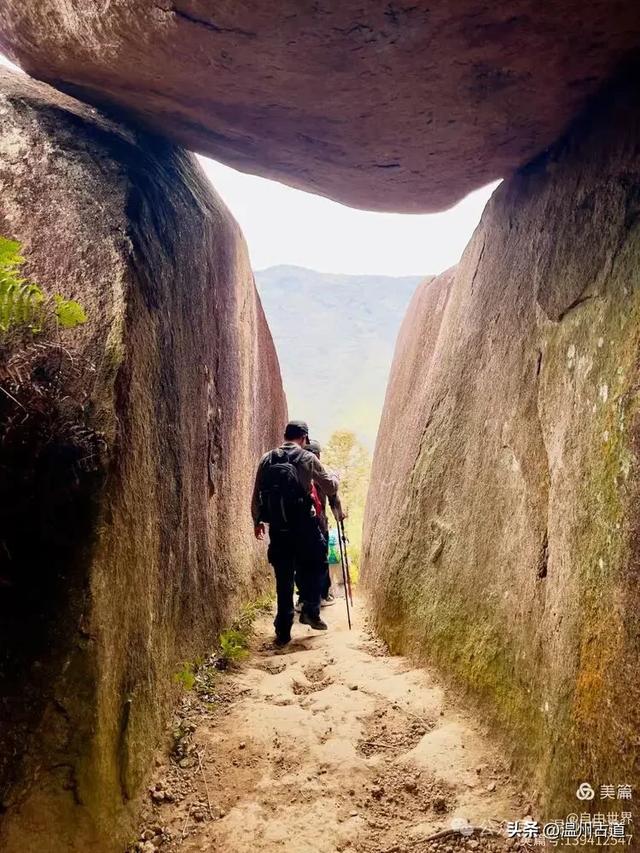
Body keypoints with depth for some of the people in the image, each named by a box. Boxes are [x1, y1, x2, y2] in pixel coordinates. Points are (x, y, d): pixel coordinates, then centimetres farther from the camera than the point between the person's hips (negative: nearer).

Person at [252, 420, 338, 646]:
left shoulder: (267, 459, 5)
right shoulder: (307, 459, -3)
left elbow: (256, 496, 9)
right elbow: (331, 488, 4)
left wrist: (257, 521, 22)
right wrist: (334, 476, 26)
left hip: (277, 528, 3)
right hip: (303, 526, -3)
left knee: (283, 579, 10)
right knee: (313, 566, 21)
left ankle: (283, 632, 14)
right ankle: (310, 610, 9)